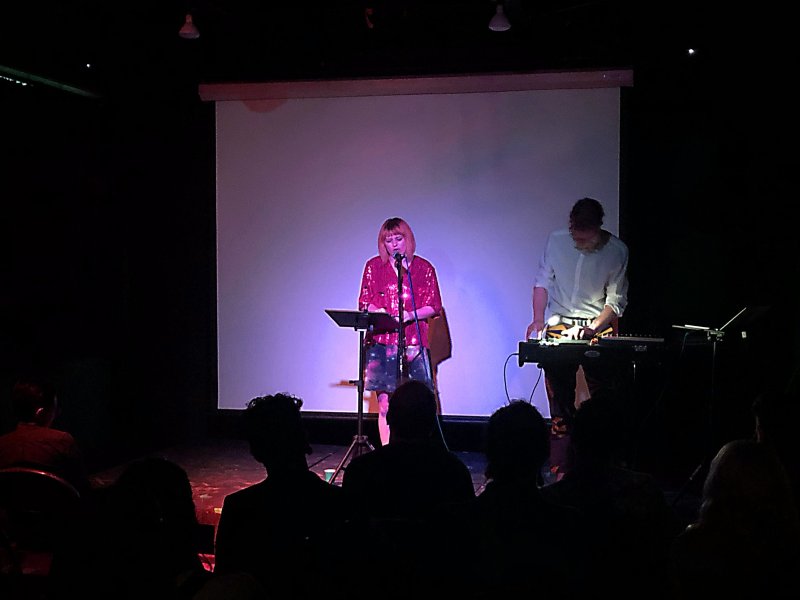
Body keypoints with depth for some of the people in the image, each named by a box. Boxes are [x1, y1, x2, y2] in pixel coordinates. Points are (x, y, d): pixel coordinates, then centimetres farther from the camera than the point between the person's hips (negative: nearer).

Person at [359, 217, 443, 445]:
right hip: (381, 340, 1)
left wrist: (410, 315, -12)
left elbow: (434, 307, 5)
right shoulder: (373, 266, 10)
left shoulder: (424, 268, 8)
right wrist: (376, 312, -11)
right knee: (384, 403, -3)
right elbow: (364, 303, 11)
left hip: (414, 342, -1)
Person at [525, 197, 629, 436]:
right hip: (559, 324, 1)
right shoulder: (556, 240, -4)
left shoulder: (617, 251, -9)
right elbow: (543, 281, 6)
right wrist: (538, 319, -5)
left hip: (599, 328, -1)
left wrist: (591, 329, -17)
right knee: (559, 394, -4)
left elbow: (616, 300, -5)